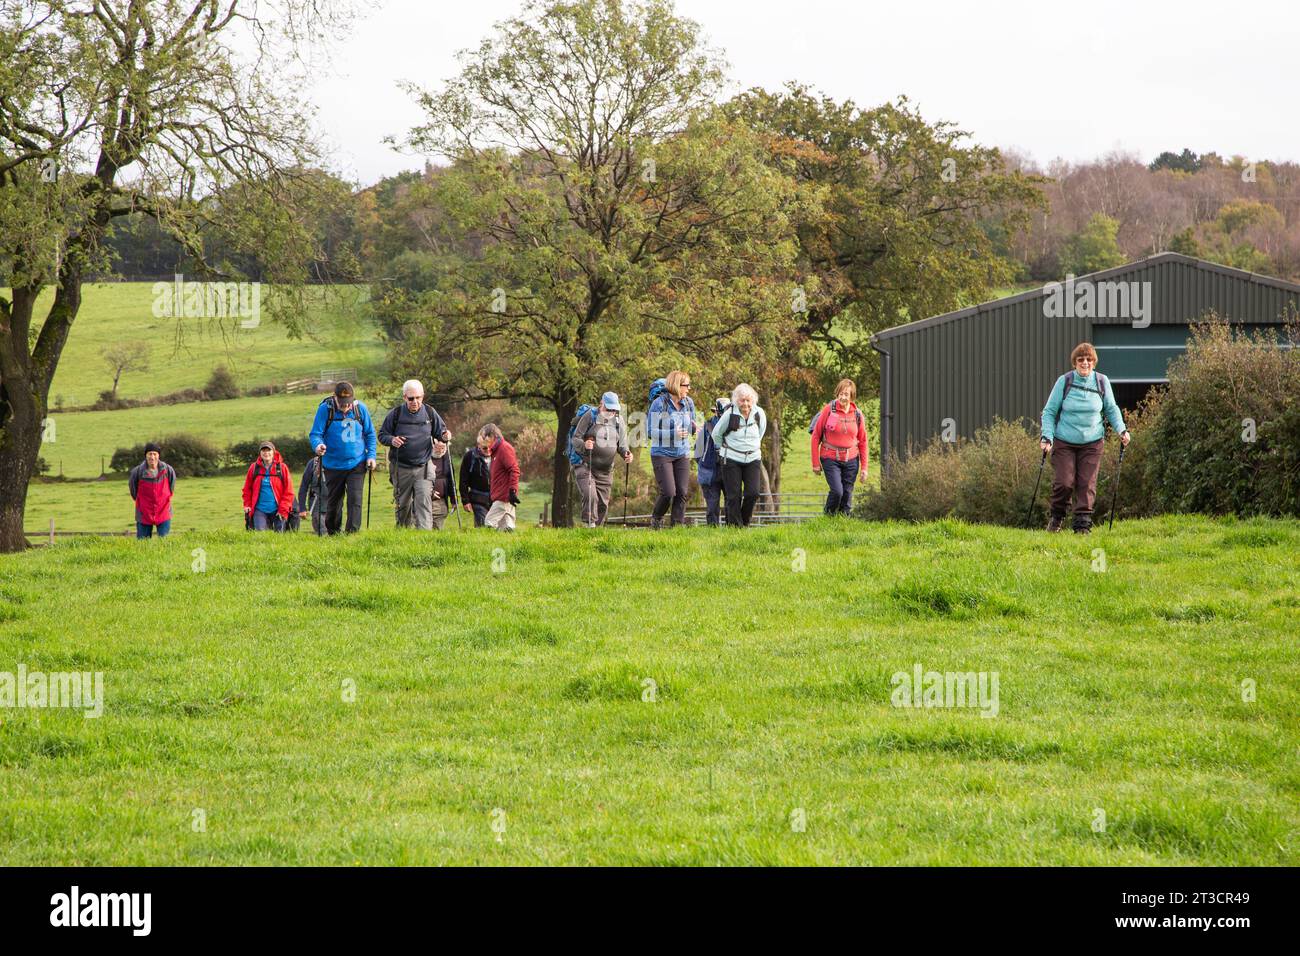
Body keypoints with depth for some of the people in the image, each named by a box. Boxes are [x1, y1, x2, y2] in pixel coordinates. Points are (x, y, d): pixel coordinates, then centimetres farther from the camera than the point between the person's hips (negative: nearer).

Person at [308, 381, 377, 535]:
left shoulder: (360, 408, -1)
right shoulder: (325, 409, -9)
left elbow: (370, 433, 10)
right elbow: (315, 434, -10)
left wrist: (371, 455, 1)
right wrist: (318, 445, -33)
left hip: (357, 465, 1)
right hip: (333, 465, -1)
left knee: (355, 500, -10)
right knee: (333, 502, 10)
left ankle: (352, 533, -7)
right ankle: (332, 533, 26)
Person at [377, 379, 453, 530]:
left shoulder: (430, 413, 2)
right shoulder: (396, 414, -2)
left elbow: (440, 431, 14)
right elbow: (382, 435, 5)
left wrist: (445, 436, -10)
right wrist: (392, 440, -18)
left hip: (424, 468, 0)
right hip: (401, 469, 0)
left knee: (424, 503, -15)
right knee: (403, 505, 11)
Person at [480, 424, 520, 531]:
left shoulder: (504, 448, -11)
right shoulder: (496, 450, 19)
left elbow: (514, 470, -19)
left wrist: (512, 490, -23)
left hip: (504, 497, -10)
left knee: (490, 523, -14)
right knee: (506, 527, 5)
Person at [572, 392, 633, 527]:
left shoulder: (618, 421, 9)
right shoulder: (589, 417, -4)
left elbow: (622, 445, 11)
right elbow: (575, 439, -5)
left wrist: (626, 454, -13)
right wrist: (584, 445, -28)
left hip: (605, 470, 4)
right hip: (585, 465, -4)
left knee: (603, 503, 5)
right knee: (590, 496, -24)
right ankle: (589, 524, -22)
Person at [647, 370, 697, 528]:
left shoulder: (688, 403, 3)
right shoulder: (659, 403, -14)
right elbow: (651, 431, -14)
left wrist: (693, 427, -7)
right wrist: (673, 434, -25)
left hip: (682, 454, 5)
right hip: (662, 454, -5)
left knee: (683, 492, -2)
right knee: (668, 492, -10)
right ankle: (656, 518, 16)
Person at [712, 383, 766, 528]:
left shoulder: (759, 414, -3)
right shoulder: (729, 414, -13)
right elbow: (716, 434, 2)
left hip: (752, 459, 3)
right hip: (732, 460, -3)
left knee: (753, 493, -8)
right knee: (734, 495, -5)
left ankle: (745, 523, 12)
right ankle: (735, 525, 4)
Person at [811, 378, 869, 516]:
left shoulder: (857, 414, 3)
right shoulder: (828, 410, -5)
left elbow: (863, 442, 10)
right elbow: (816, 436, -1)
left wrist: (864, 467, 7)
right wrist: (816, 463, -3)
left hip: (851, 459, 3)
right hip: (830, 459, -3)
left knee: (847, 495, 3)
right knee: (837, 491, -17)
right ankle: (828, 517, 5)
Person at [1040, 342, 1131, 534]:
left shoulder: (1102, 382, 1)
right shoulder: (1064, 382, -5)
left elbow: (1111, 410, 14)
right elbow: (1049, 411, 2)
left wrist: (1121, 430, 0)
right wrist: (1047, 437, -9)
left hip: (1092, 442, 1)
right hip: (1064, 442, -1)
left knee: (1087, 484, -5)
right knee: (1064, 483, -8)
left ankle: (1083, 524, 2)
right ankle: (1057, 516, 17)